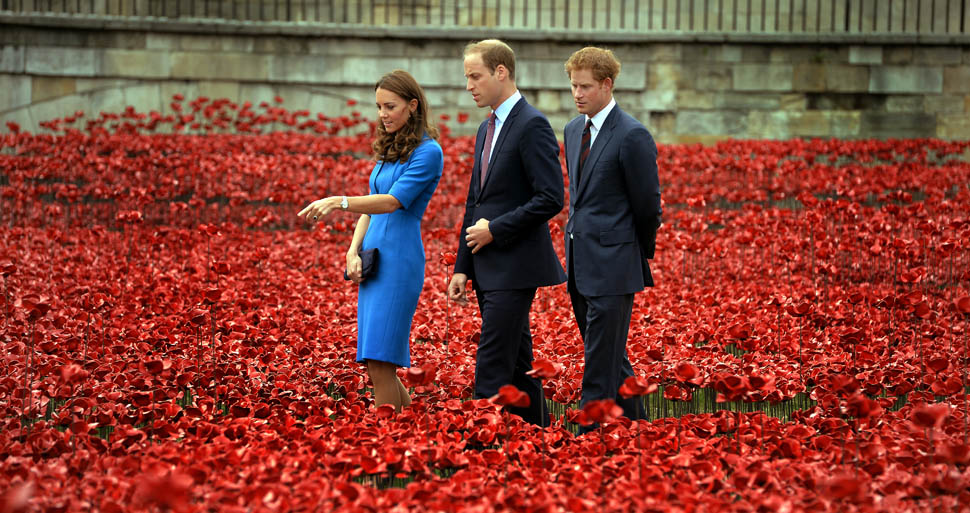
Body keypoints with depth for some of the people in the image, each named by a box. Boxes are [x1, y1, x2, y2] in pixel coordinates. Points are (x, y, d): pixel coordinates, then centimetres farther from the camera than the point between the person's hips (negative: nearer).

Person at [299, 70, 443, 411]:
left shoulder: (427, 152, -8)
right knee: (376, 364, 7)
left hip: (399, 261, -9)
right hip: (372, 262, 9)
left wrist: (339, 202, -30)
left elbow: (392, 202, -19)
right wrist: (353, 252, 4)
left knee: (380, 363, -13)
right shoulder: (389, 149, 18)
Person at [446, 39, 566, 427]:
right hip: (488, 268, 9)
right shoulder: (487, 129, 17)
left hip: (515, 266, -9)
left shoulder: (533, 126, -12)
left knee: (492, 369, -11)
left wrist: (495, 230, -15)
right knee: (516, 366, 12)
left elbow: (550, 199, -19)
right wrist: (463, 267, 14)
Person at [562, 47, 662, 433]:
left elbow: (647, 205, -8)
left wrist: (640, 254, 3)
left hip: (613, 264, -8)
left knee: (602, 361, -6)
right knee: (610, 357, 17)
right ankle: (635, 425, 29)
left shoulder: (632, 136, -14)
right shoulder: (573, 130, 12)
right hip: (581, 263, 8)